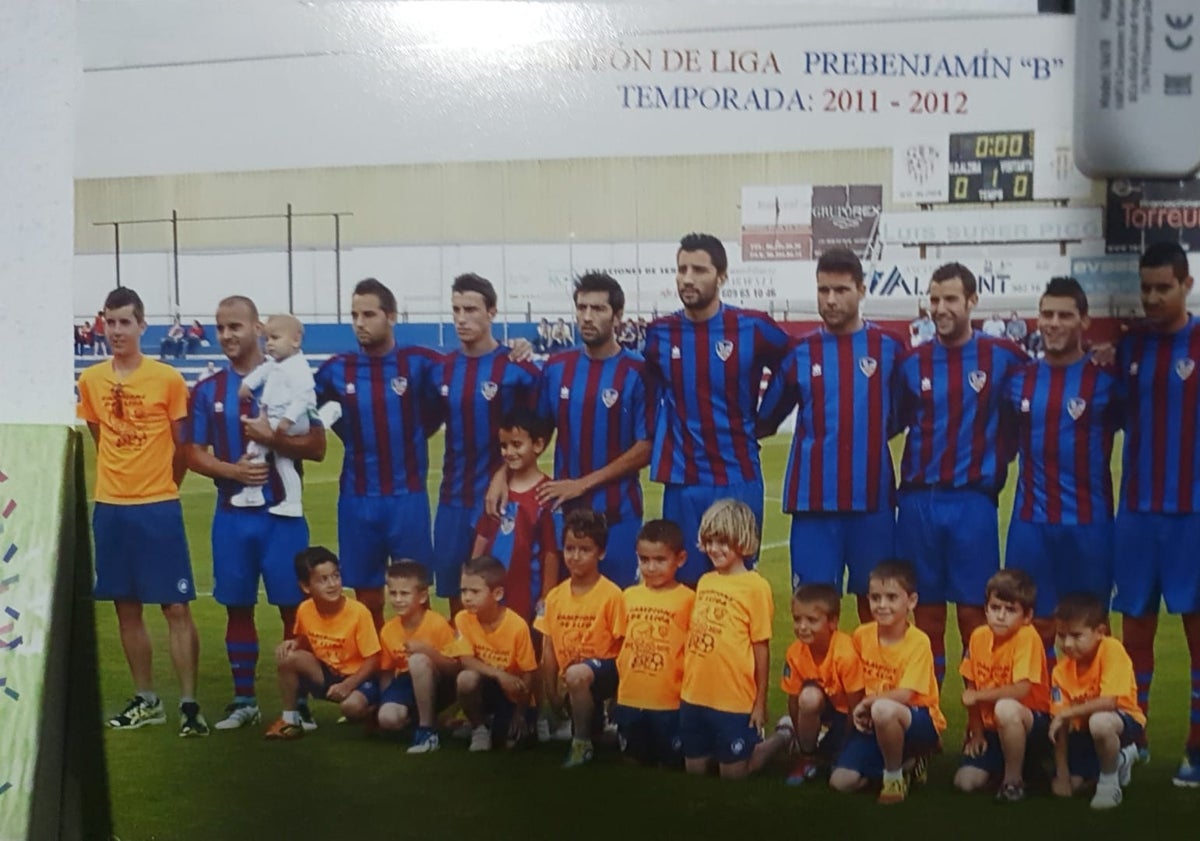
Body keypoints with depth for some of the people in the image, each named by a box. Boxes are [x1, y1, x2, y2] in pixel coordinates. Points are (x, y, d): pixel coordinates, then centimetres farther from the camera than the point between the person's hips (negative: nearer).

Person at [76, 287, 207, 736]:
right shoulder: (90, 380, 4)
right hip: (110, 508, 4)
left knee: (176, 607, -3)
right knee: (127, 608, 10)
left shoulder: (168, 378, -7)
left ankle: (188, 704, 3)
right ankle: (146, 700, 22)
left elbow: (183, 445, 1)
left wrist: (159, 488, 8)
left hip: (159, 508, -4)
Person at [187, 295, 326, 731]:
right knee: (238, 608, 9)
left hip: (282, 513, -3)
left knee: (294, 607, -1)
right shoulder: (207, 390, 6)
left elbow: (317, 447, -4)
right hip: (232, 515, 3)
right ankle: (244, 700, 21)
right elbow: (194, 454, 6)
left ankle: (301, 701, 9)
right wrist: (231, 470, -13)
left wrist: (273, 438, -20)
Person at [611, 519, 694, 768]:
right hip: (629, 700, 4)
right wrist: (623, 678, 7)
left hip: (670, 703, -4)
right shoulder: (630, 596, 4)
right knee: (636, 763, 18)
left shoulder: (687, 599, -9)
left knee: (672, 763, 9)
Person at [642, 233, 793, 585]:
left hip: (739, 480, -2)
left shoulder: (753, 328, -6)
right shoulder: (659, 334, 2)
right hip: (681, 481, 2)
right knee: (685, 580, 8)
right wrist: (657, 438, 6)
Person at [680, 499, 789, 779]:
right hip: (694, 697, 6)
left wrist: (761, 702, -8)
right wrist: (685, 684, 12)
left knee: (733, 773, 8)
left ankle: (782, 737, 30)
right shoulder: (704, 582, 6)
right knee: (695, 770, 13)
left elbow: (761, 648, -10)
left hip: (734, 700, -6)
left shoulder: (755, 586, -12)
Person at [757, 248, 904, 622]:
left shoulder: (888, 349, 2)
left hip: (872, 497, 0)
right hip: (814, 498, 0)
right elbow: (764, 421, 10)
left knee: (874, 596, 10)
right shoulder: (799, 352, 4)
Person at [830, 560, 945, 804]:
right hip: (875, 722, 5)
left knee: (884, 709, -40)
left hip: (920, 722, -5)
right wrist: (857, 711, -7)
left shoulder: (918, 642, -16)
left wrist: (868, 701, -15)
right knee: (841, 781, -12)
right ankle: (899, 759, 14)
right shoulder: (861, 635, 0)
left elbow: (905, 695, -22)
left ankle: (894, 776, -12)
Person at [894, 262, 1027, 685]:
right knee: (926, 605, 8)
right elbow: (892, 423, 15)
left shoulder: (1003, 358, 0)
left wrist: (997, 460, 4)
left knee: (974, 607, 1)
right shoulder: (912, 363, 7)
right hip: (918, 500, 2)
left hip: (973, 502, -2)